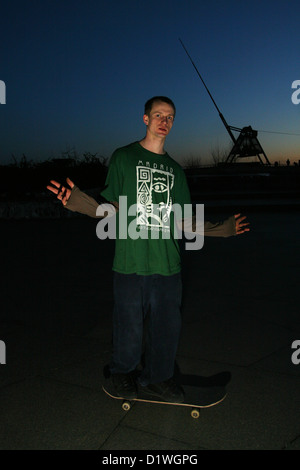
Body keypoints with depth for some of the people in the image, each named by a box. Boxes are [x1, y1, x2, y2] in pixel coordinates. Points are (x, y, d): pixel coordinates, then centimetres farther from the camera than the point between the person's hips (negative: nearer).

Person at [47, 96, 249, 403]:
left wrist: (223, 229, 10)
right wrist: (78, 201, -17)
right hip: (130, 262, -4)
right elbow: (112, 210, 0)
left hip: (167, 263, 4)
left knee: (167, 326, 10)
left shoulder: (174, 168, 16)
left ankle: (157, 378, 33)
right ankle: (123, 373, 34)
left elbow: (182, 220, 15)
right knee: (129, 326, 6)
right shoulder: (124, 157, 5)